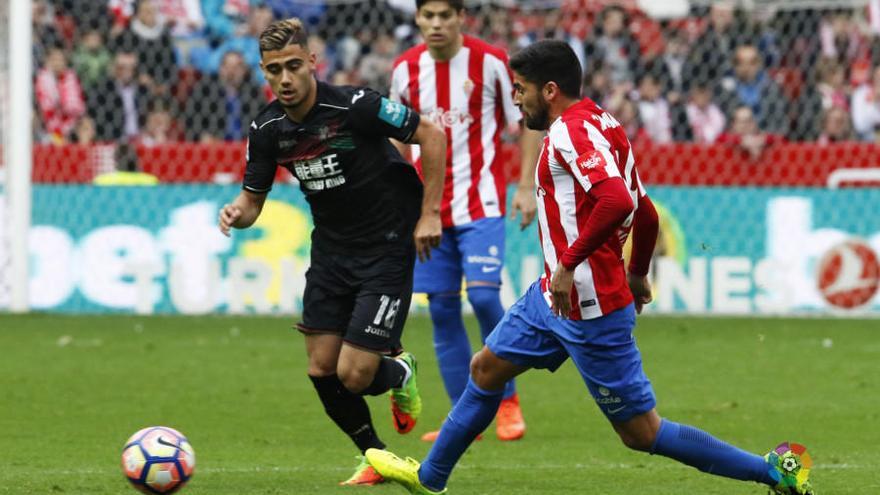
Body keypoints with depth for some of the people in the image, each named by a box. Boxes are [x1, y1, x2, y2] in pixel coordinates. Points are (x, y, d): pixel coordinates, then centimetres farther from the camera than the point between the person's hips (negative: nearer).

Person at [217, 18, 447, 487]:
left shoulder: (355, 106, -23)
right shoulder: (267, 128, -6)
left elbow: (431, 136, -14)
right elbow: (253, 199, 6)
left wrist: (430, 214, -14)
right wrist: (237, 213, -18)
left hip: (387, 249, -6)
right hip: (331, 249, 6)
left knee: (354, 375, -11)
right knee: (321, 370, 2)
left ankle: (400, 373, 26)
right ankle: (377, 457, 26)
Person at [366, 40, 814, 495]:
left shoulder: (572, 130, -19)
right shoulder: (599, 124, 10)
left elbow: (616, 200, -35)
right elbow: (645, 213, 17)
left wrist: (569, 262, -29)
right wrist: (637, 273, 31)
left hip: (588, 306, -11)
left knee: (641, 433, -5)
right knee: (486, 368, 21)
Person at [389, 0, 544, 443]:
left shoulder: (490, 61, -6)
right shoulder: (405, 69, 4)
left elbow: (527, 122, 1)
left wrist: (526, 186, -6)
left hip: (481, 203, -4)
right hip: (428, 205, 4)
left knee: (483, 294, -17)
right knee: (442, 310, 2)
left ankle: (507, 401, 0)